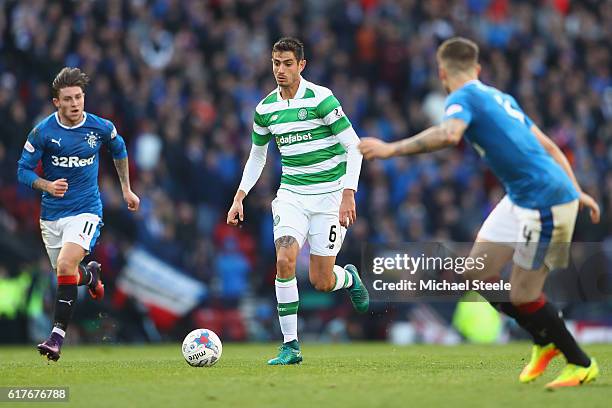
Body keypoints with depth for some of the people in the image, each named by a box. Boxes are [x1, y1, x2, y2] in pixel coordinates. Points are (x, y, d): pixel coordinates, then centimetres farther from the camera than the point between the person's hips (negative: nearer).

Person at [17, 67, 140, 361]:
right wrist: (46, 185, -22)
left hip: (86, 210, -2)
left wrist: (126, 189, 21)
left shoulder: (100, 127, -5)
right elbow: (23, 170, -3)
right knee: (65, 273, 11)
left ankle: (57, 336, -20)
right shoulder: (42, 132, -9)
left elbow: (119, 150, 17)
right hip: (52, 213, 2)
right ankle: (90, 274, 49)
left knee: (66, 265, -24)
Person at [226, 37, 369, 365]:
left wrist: (348, 194, -19)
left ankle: (349, 277, 35)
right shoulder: (265, 108, 5)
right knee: (284, 261, -20)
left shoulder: (320, 99, -12)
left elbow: (354, 146, -11)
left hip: (330, 195, -4)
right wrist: (239, 197, 10)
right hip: (291, 195, 4)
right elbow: (257, 155, 20)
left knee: (320, 282, -4)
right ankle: (290, 346, -11)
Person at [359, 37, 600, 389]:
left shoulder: (463, 98, -9)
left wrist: (391, 149, -30)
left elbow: (449, 134, -33)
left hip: (546, 202, -9)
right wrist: (576, 191, 26)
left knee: (522, 296, -2)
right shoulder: (498, 98, 18)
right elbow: (548, 147, 22)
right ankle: (545, 342, 23)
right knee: (478, 273, 11)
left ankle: (582, 365, 12)